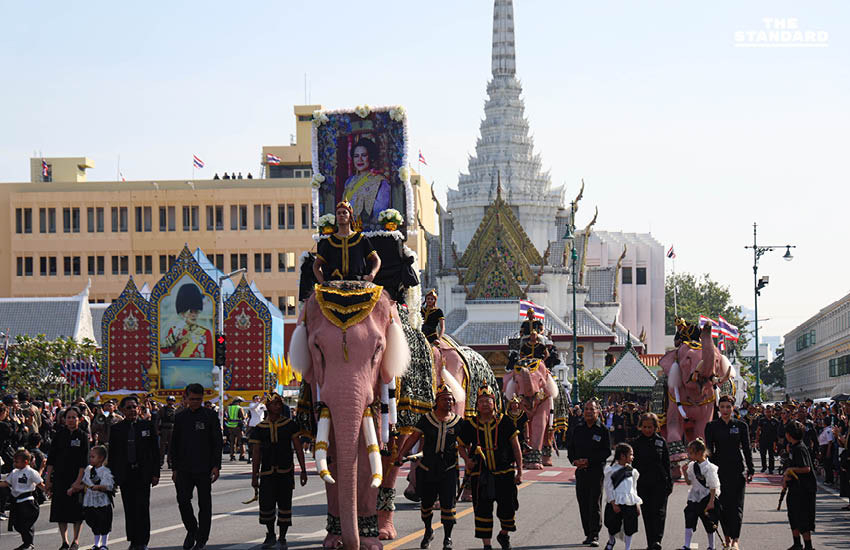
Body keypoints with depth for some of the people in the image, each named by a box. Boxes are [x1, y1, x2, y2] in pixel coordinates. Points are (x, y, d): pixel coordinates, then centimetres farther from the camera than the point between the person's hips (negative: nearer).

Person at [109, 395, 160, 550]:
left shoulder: (147, 426, 3)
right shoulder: (117, 429, 5)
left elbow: (155, 451, 4)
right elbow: (112, 454, 8)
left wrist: (155, 473, -1)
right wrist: (112, 476, 3)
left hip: (143, 473, -1)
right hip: (125, 474, 1)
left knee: (142, 508, -5)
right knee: (129, 509, 5)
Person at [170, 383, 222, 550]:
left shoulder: (210, 415, 0)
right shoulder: (180, 417, 9)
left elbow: (217, 442, -1)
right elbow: (174, 444, 13)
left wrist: (216, 466, -8)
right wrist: (174, 468, 9)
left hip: (204, 468, -2)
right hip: (184, 469, 2)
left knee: (204, 504, 2)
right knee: (183, 500, -7)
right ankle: (191, 530, 16)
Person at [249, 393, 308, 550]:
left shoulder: (290, 425, 3)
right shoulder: (259, 429, 4)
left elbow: (298, 448, 3)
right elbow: (256, 454, 6)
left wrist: (303, 471, -1)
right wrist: (254, 476, 4)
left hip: (286, 472, 0)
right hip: (267, 473, 0)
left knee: (285, 505, 0)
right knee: (266, 505, -3)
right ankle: (270, 535, 19)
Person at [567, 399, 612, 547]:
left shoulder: (602, 430, -4)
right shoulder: (578, 428, 11)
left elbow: (607, 452, -7)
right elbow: (571, 447, 16)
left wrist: (589, 461, -15)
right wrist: (574, 460, -3)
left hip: (596, 470, -5)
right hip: (581, 470, 5)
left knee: (595, 503, -6)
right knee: (583, 503, 6)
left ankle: (595, 536, -3)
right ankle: (588, 534, 15)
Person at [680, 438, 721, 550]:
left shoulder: (709, 467, -18)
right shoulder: (691, 466, 3)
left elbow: (713, 487, -15)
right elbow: (689, 482, 13)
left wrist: (711, 502, -18)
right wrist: (685, 472, -4)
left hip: (706, 499, -6)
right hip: (694, 498, 6)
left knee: (709, 525, 7)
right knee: (689, 522, -2)